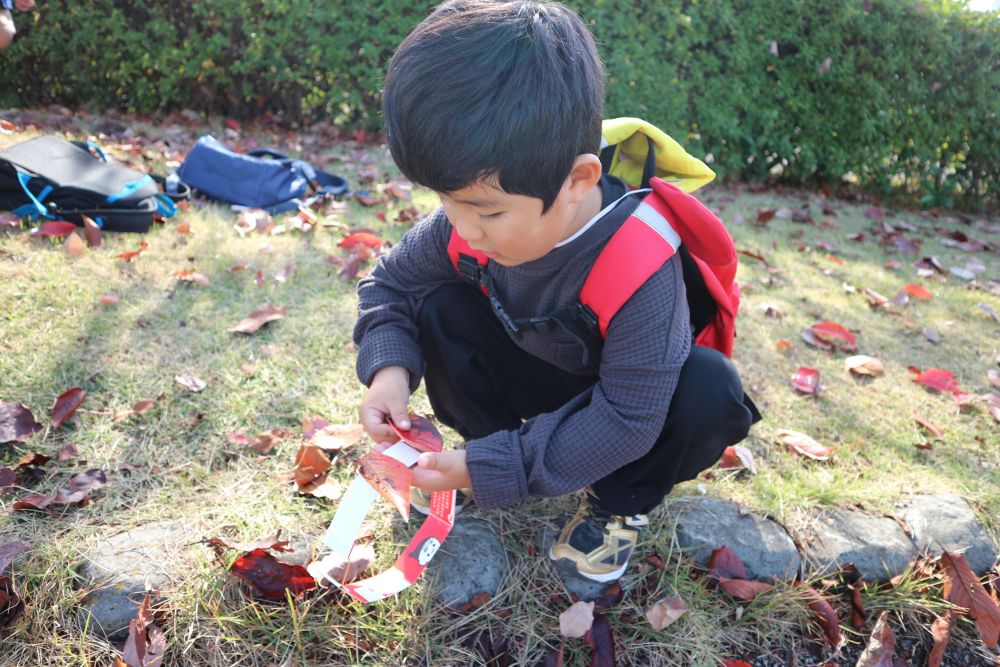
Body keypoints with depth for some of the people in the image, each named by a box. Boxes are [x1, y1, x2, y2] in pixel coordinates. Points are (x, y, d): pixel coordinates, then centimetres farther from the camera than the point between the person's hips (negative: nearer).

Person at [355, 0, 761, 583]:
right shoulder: (469, 223, -23)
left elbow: (625, 420, -34)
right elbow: (392, 283, -6)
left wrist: (496, 469, -32)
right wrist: (389, 367, -26)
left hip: (635, 397, -3)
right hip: (532, 374, 4)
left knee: (712, 390, -34)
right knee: (439, 309, -21)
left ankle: (621, 502, -5)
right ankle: (495, 444, 2)